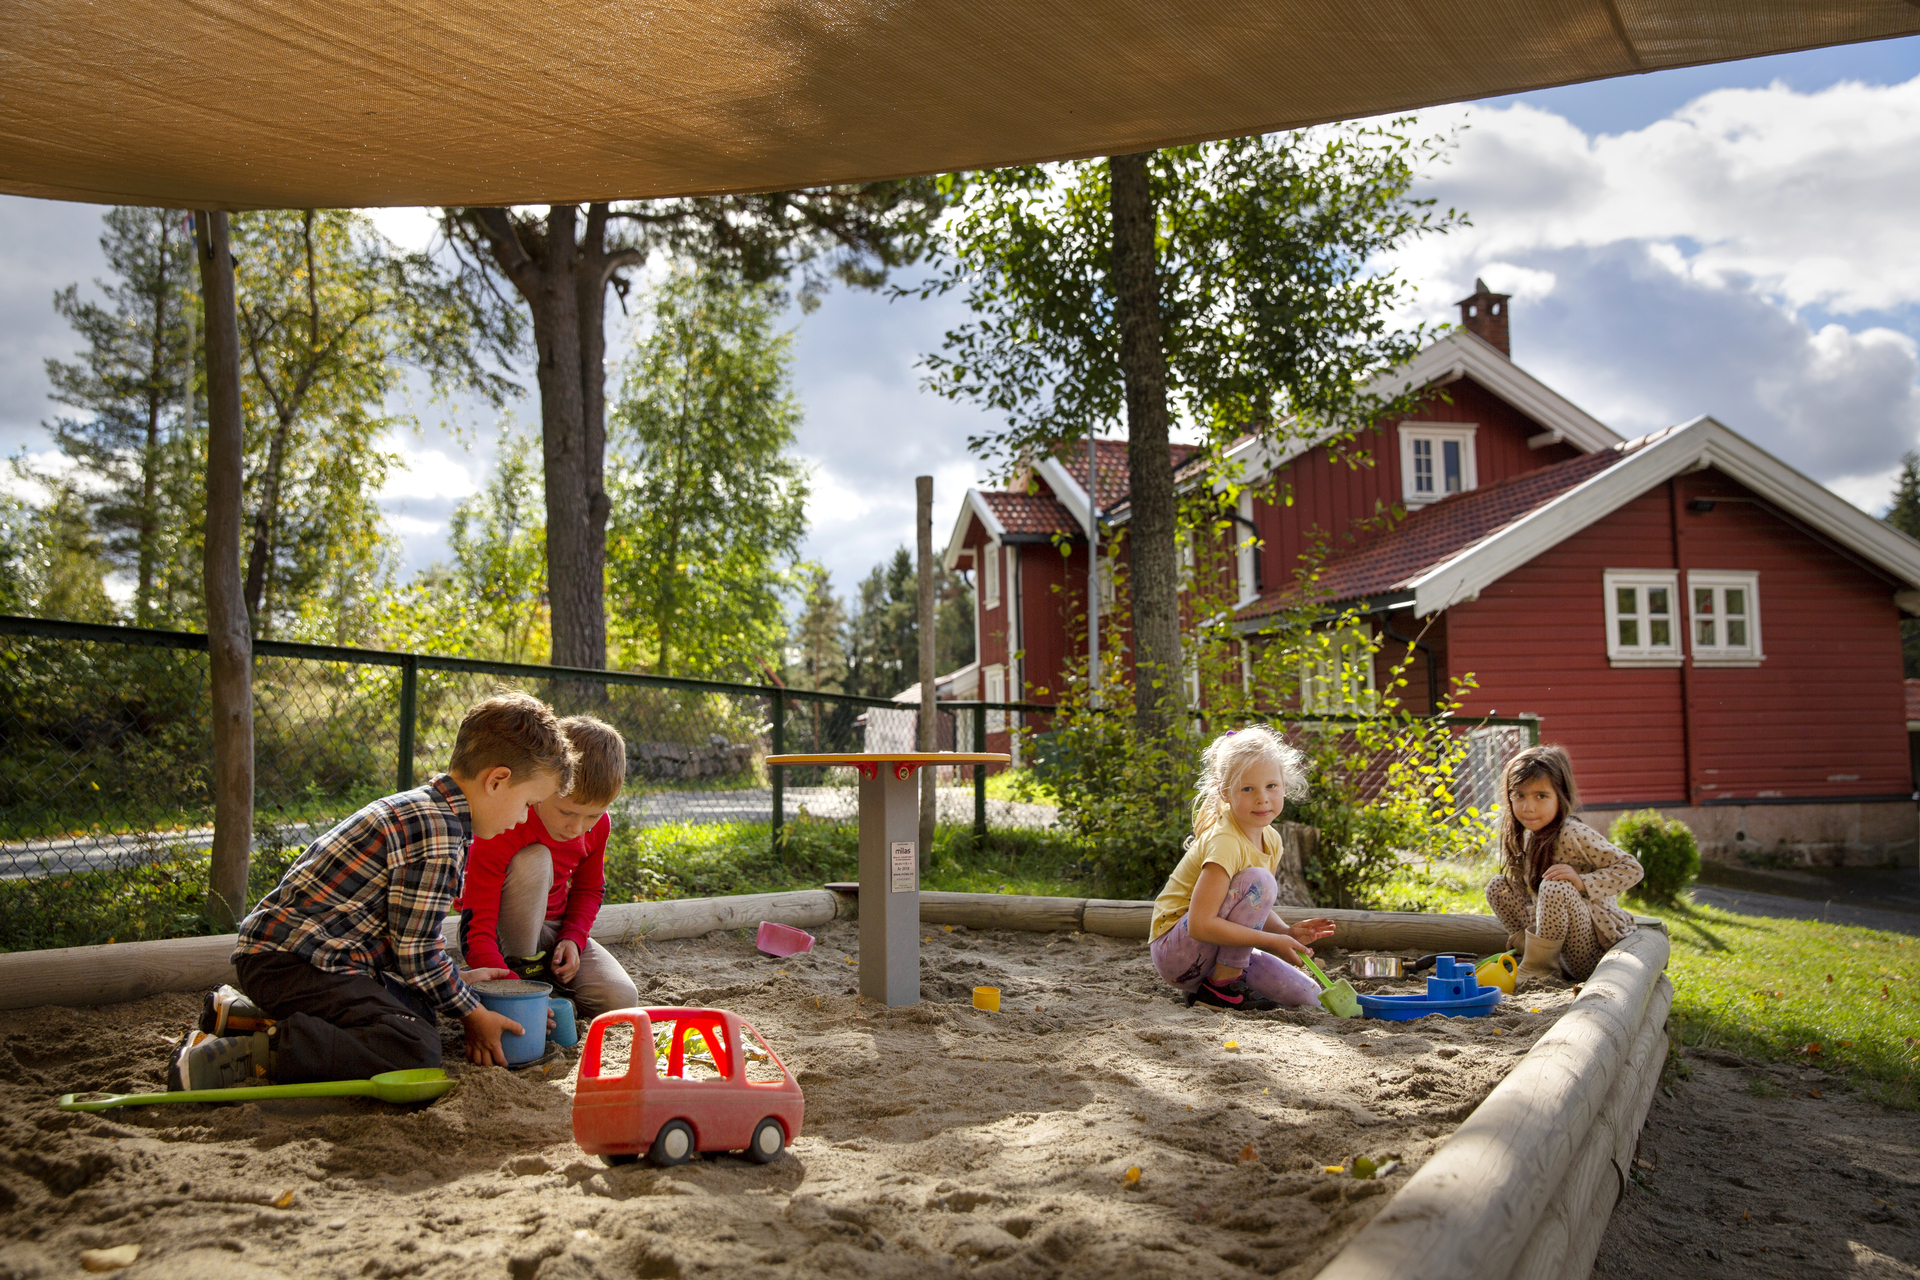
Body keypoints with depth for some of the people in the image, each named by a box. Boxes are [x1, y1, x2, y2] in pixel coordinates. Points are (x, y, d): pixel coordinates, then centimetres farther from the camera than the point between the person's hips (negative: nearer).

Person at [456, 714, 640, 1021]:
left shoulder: (597, 825, -13)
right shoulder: (501, 831, -32)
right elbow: (475, 932, -34)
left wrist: (573, 938, -13)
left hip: (554, 927, 5)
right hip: (504, 932, -5)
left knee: (621, 1000, -17)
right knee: (534, 860, -35)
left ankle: (545, 972, 9)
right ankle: (523, 967, -18)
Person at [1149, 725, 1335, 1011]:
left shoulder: (1271, 840, 2)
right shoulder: (1224, 842, -24)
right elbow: (1200, 924, -30)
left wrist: (1287, 931, -9)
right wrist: (1273, 940, -26)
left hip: (1214, 951, 8)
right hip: (1174, 949, -8)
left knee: (1306, 995, -3)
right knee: (1259, 880, -26)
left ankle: (1222, 978, 10)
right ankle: (1221, 986, -17)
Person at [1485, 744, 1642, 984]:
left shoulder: (1573, 834, -18)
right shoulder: (1524, 836, 5)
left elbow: (1631, 869, -17)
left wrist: (1582, 882, -29)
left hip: (1592, 954, -8)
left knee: (1555, 888, -33)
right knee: (1497, 886, 3)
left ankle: (1537, 966, -14)